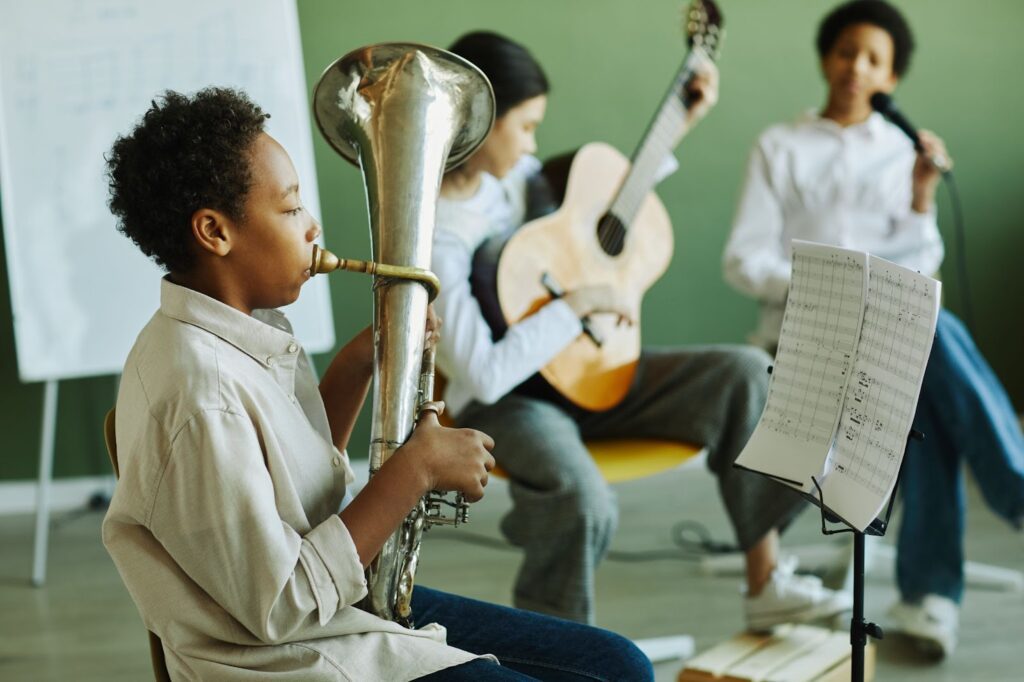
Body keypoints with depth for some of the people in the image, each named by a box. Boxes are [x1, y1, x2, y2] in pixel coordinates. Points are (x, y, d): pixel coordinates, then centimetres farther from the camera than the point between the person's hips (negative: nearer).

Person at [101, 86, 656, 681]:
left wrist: (359, 364, 4)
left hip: (358, 608, 10)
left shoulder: (252, 330, 3)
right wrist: (417, 467, -21)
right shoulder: (199, 392, -26)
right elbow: (282, 607, -25)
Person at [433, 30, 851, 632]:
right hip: (507, 401, -8)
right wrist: (577, 303, -25)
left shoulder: (507, 173, 1)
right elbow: (485, 374, -31)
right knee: (582, 500, -38)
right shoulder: (432, 239, -23)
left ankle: (766, 583, 2)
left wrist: (684, 119, 17)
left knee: (744, 371, -5)